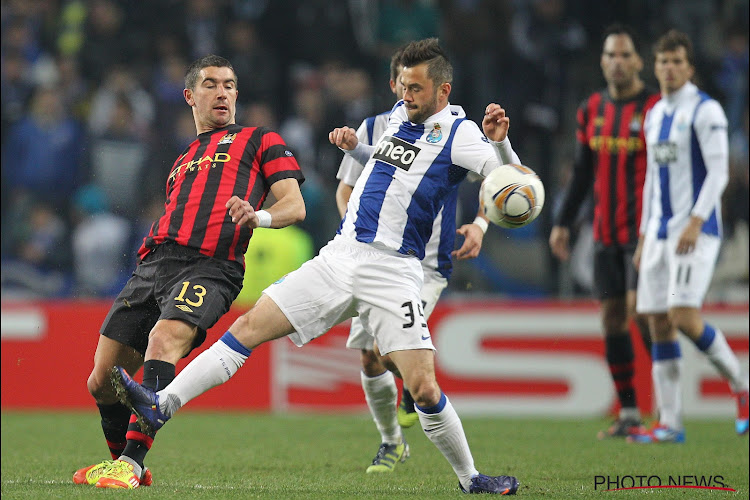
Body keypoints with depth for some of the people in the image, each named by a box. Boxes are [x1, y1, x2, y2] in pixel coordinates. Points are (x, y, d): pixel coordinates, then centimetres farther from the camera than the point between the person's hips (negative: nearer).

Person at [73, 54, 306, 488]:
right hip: (156, 262, 6)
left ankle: (131, 461, -36)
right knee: (103, 381, 0)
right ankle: (125, 464, 22)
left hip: (211, 268, -6)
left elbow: (295, 207, 6)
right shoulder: (183, 161, 34)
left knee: (162, 341, -33)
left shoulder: (260, 140, 17)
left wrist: (258, 216, -15)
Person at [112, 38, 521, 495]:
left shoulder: (458, 134, -6)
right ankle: (163, 405, -3)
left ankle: (470, 478, 7)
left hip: (392, 275, -6)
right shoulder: (399, 115, 14)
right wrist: (355, 146, 16)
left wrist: (499, 141, -34)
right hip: (339, 258, 6)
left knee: (424, 389, -14)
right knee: (249, 327, -3)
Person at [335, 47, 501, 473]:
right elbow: (346, 190, 14)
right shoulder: (372, 129, 5)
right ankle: (392, 444, 26)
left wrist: (480, 224, -13)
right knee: (368, 357, 2)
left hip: (427, 265, -4)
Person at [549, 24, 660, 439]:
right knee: (612, 319, 4)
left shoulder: (654, 109, -8)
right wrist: (562, 223, 15)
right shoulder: (592, 110, 10)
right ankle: (628, 413, 10)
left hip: (643, 233, -6)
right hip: (606, 234, 6)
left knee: (642, 314, -13)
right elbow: (582, 173, 19)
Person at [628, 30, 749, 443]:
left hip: (696, 231, -8)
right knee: (659, 324, 1)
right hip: (660, 232, 8)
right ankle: (669, 423, 3)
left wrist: (695, 222, -23)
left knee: (684, 317, -19)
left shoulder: (705, 111, -6)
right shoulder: (655, 115, 17)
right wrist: (644, 237, 19)